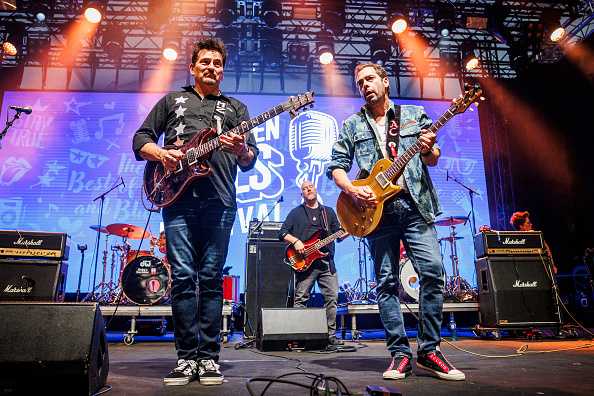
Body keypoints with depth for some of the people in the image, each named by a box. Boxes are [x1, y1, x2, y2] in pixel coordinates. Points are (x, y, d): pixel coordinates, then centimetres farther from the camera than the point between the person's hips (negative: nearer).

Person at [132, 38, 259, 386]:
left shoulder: (236, 107, 20)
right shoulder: (172, 100, 23)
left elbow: (250, 160, 10)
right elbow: (140, 139, 17)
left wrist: (242, 150, -13)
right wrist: (161, 153, -4)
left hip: (219, 201, 0)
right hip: (178, 197, 1)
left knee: (211, 278, 0)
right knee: (183, 277, -2)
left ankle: (209, 358, 9)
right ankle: (187, 358, 8)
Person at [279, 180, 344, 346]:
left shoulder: (329, 212, 18)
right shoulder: (296, 212, 10)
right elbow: (282, 232, 4)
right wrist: (295, 241, -12)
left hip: (326, 261, 3)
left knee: (332, 297, 1)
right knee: (300, 298, -2)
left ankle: (331, 334, 11)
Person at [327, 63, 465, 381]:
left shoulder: (415, 114, 15)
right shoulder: (351, 125, 13)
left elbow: (432, 159, 15)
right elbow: (336, 167, 9)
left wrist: (428, 151, -9)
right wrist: (352, 190, -10)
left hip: (415, 205, 0)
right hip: (375, 209, 0)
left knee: (432, 272, -8)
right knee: (386, 282, 1)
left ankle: (428, 350, 8)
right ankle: (400, 353, 10)